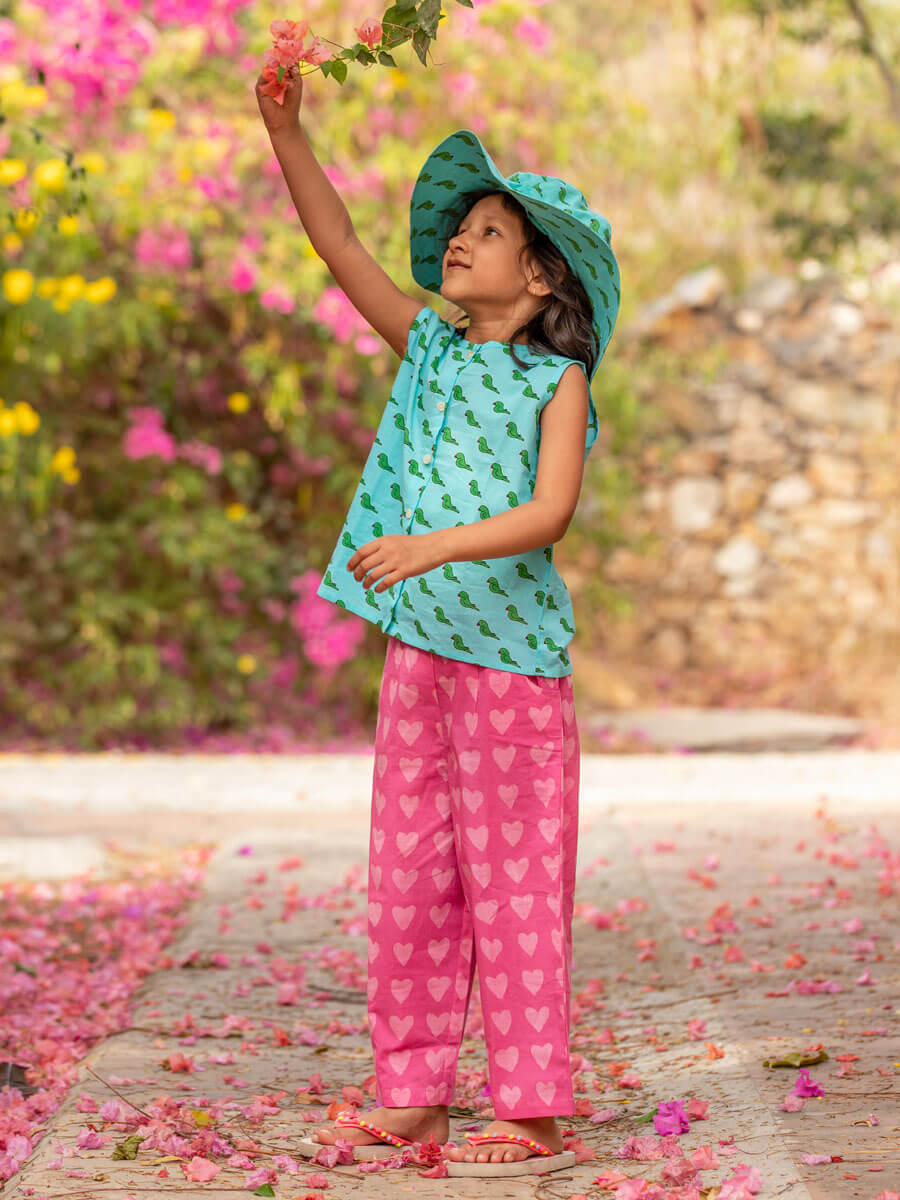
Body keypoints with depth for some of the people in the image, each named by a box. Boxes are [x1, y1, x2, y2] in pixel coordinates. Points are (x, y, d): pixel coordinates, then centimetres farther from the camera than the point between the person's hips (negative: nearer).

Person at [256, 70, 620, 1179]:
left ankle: (532, 1111, 5)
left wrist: (434, 546, -27)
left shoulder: (558, 379, -3)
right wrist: (286, 132, -3)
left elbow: (549, 513, -15)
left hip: (513, 652, -6)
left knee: (511, 879, -2)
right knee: (408, 877, 8)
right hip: (418, 644, 6)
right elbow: (340, 249, 7)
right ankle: (411, 1095, 16)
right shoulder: (429, 349, 12)